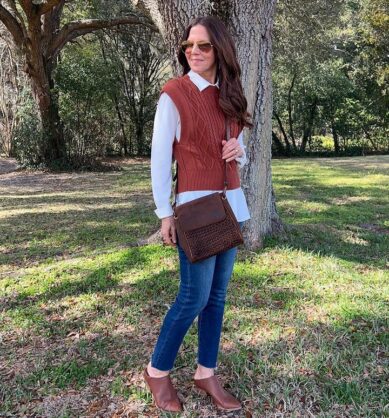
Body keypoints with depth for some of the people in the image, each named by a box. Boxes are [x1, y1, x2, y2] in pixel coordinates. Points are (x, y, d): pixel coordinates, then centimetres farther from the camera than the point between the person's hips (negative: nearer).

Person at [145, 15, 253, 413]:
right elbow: (160, 157, -9)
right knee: (195, 297, -3)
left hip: (230, 204, 7)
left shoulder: (228, 96, 13)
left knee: (217, 295, 10)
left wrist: (239, 150, -4)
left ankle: (206, 373, 25)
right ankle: (157, 371, 19)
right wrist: (164, 213, -12)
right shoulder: (174, 93, -6)